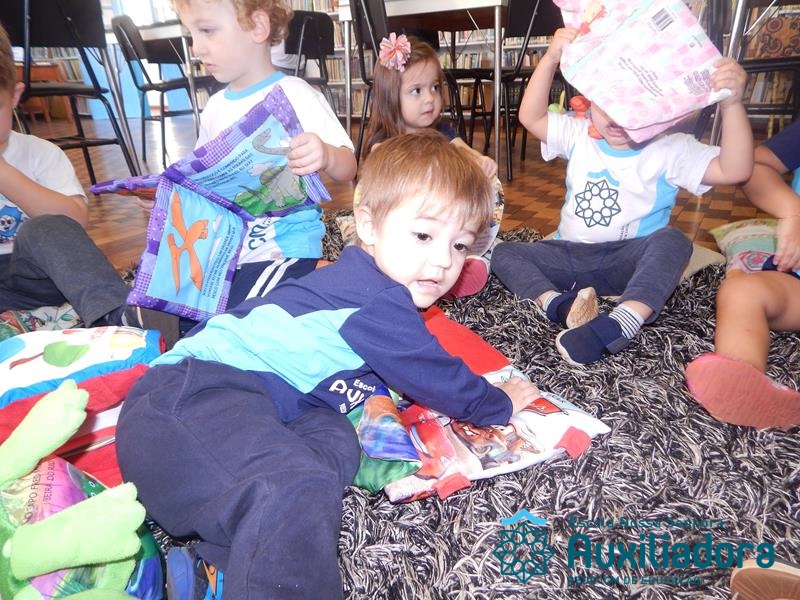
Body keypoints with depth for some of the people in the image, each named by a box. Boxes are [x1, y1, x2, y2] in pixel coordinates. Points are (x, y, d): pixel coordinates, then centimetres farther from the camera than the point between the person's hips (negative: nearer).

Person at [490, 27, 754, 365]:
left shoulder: (671, 149, -4)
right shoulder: (578, 135, 6)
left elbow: (734, 170, -17)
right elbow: (531, 117, -4)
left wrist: (732, 104, -29)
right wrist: (551, 58, -15)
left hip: (629, 260, -3)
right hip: (571, 255, 3)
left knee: (672, 240, -34)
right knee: (503, 253, -15)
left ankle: (617, 325, -49)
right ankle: (557, 304, -39)